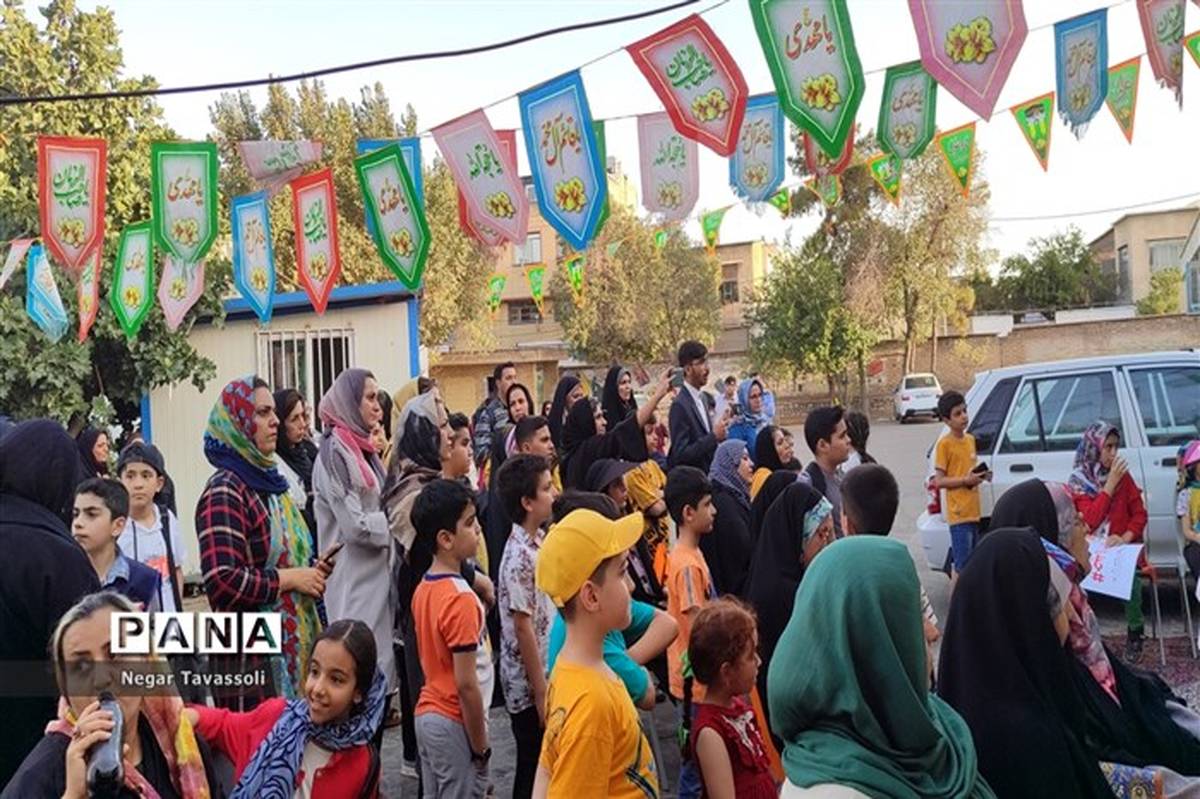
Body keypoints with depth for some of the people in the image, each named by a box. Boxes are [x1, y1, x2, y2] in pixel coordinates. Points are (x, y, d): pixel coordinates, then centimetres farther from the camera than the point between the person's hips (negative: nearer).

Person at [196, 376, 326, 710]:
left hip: (296, 641, 8)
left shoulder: (269, 482, 14)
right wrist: (288, 579, -13)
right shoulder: (224, 492, -12)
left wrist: (311, 570, 7)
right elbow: (222, 582, -22)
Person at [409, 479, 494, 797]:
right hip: (455, 723, -8)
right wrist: (481, 747, -13)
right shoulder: (461, 599, -22)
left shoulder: (423, 588, 3)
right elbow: (466, 684, -21)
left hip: (427, 713, 8)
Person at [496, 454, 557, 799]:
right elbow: (523, 629, -21)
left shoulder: (538, 542, 5)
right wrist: (541, 694, -17)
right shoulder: (520, 556, -22)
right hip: (529, 687, -8)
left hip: (548, 677, 8)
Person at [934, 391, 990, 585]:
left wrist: (981, 475, 5)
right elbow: (939, 481, -11)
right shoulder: (944, 444, -9)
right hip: (958, 514, -8)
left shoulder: (971, 439, 13)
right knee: (961, 566, -7)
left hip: (974, 511, 8)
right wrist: (965, 480, -21)